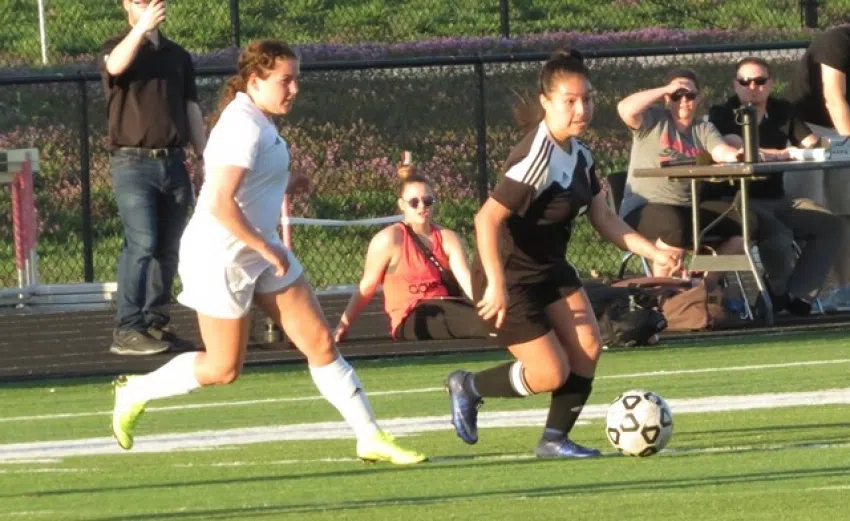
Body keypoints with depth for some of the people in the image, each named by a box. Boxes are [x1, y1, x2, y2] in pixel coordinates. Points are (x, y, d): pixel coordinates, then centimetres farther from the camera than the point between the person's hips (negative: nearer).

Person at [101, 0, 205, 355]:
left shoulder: (178, 57, 15)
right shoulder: (117, 48, 0)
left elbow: (192, 112, 17)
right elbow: (115, 66, -26)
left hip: (173, 164, 5)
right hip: (134, 163, -5)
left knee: (168, 249, 6)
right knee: (142, 243, -16)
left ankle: (155, 324, 14)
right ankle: (126, 330, -15)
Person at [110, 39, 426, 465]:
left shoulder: (256, 121, 9)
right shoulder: (243, 127, -22)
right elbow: (219, 203, -30)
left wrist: (285, 183, 19)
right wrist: (267, 249, -23)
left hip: (260, 252, 10)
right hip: (221, 257, -10)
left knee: (320, 343, 3)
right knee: (223, 369, 2)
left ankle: (370, 437, 4)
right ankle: (135, 391, 24)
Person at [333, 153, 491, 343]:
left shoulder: (447, 238, 10)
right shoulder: (390, 239, -3)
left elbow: (466, 279, -5)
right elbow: (366, 286, 2)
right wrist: (345, 325, -3)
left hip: (446, 308, 6)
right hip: (412, 321, -6)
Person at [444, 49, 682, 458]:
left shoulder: (579, 155, 2)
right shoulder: (537, 158, -26)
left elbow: (604, 220, 9)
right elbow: (487, 219, -31)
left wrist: (653, 252, -2)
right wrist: (496, 285, -37)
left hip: (550, 270, 8)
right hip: (511, 276, -8)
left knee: (588, 347, -9)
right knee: (552, 373, -8)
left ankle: (555, 439, 6)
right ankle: (467, 387, 16)